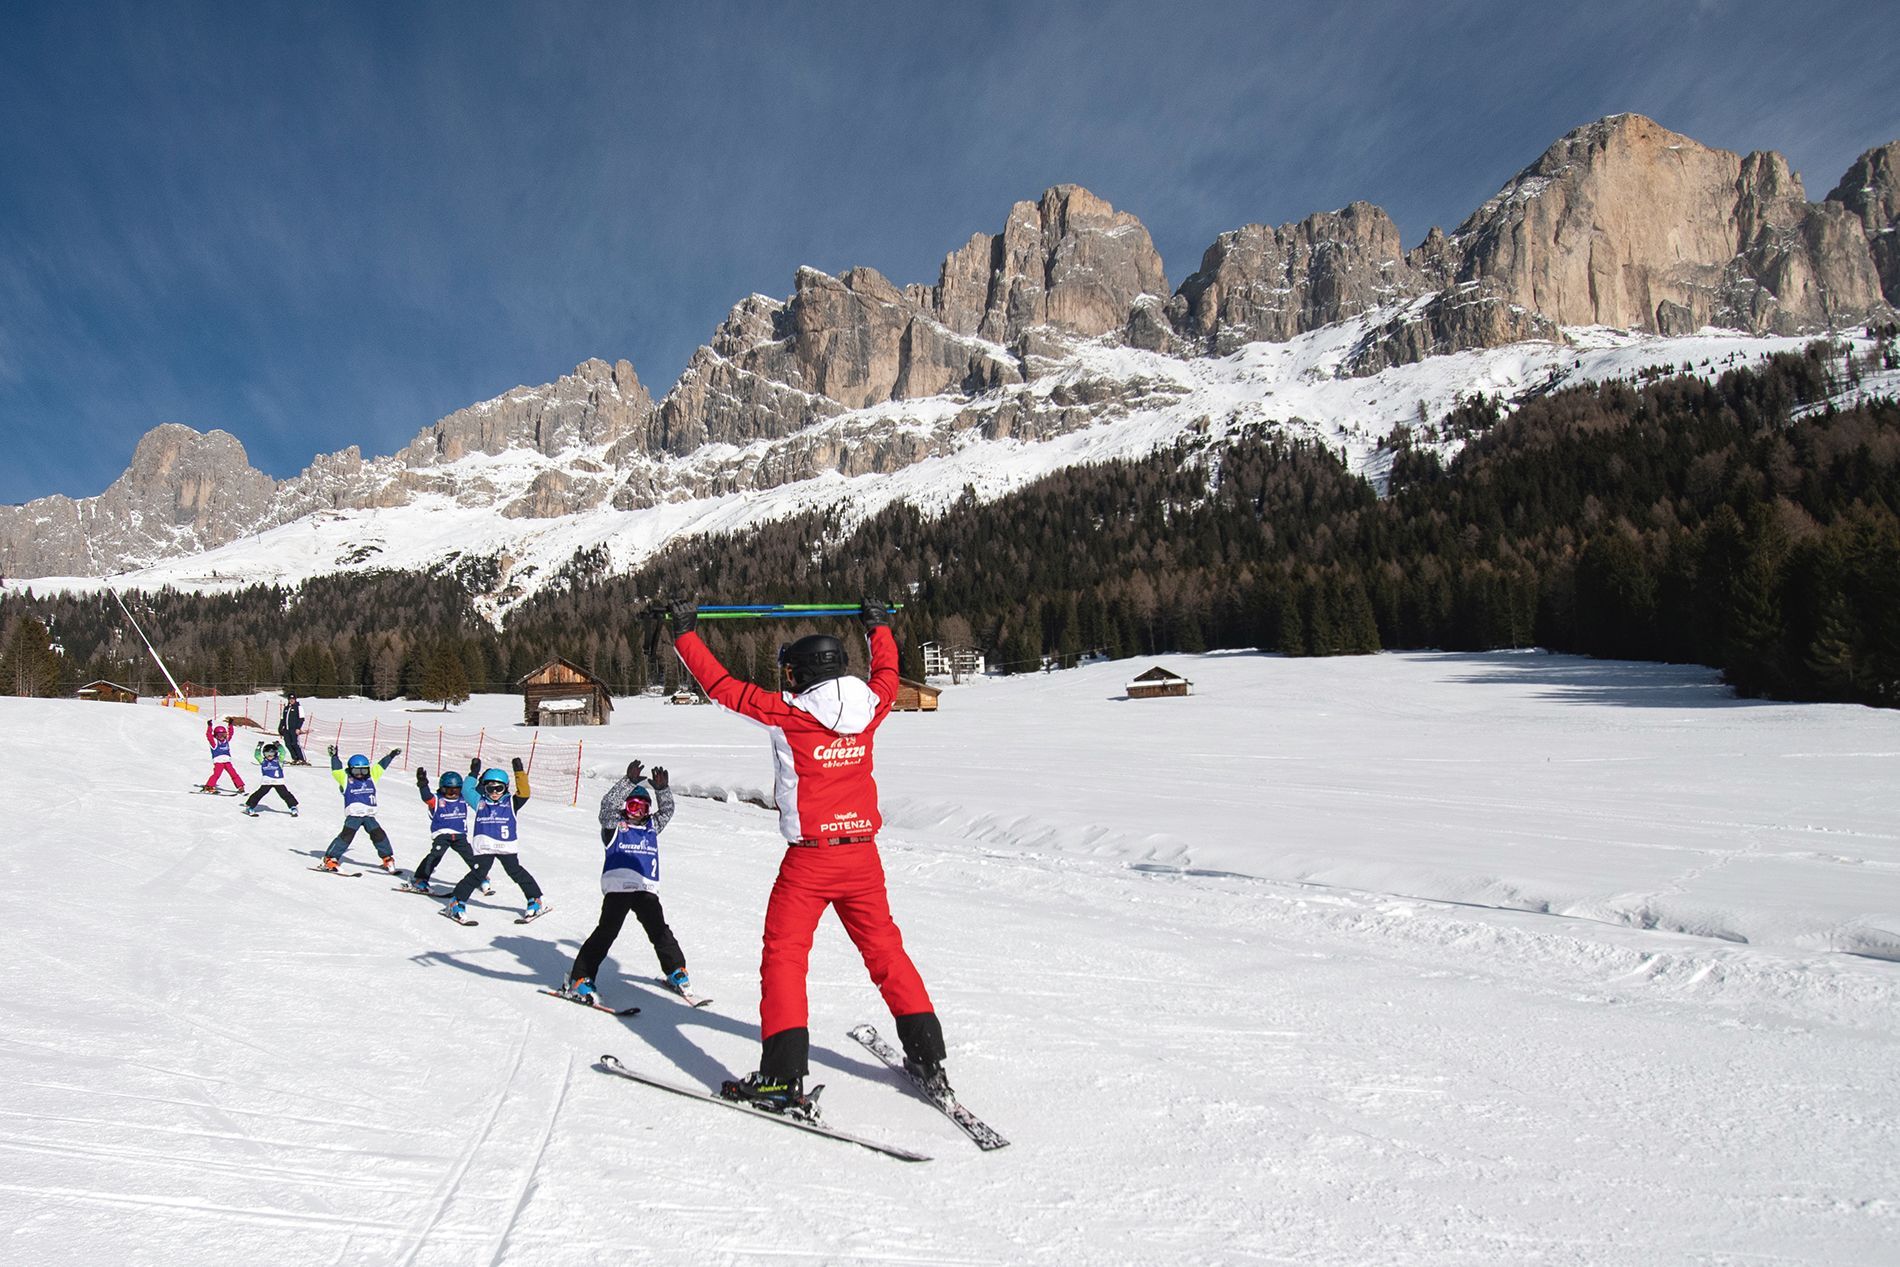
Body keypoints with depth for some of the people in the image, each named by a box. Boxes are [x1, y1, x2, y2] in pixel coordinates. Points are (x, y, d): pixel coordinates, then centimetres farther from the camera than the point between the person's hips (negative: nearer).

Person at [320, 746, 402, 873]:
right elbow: (337, 770, -4)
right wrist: (334, 756, -16)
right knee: (346, 835, -15)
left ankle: (388, 858, 16)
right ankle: (330, 859, -8)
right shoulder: (346, 779, 6)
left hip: (369, 815, 4)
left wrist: (391, 756, 33)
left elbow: (380, 767, 25)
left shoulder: (371, 778, 17)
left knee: (379, 835, 2)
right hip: (353, 815, -4)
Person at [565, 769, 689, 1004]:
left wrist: (662, 789, 0)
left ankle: (676, 971, 18)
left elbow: (667, 810, 17)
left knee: (659, 930, 4)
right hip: (618, 887, -4)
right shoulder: (616, 826, 7)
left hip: (647, 889, 4)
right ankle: (580, 978, -4)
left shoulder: (652, 827, 21)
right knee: (606, 931, -9)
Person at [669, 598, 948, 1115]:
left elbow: (723, 685, -3)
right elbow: (886, 674, 23)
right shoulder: (868, 708, 1)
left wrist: (684, 632, 9)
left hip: (810, 859, -5)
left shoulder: (788, 713, -10)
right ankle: (928, 1057, 19)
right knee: (884, 949, 15)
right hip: (863, 854, 5)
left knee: (784, 955, 5)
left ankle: (784, 1076, 0)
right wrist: (878, 626, 41)